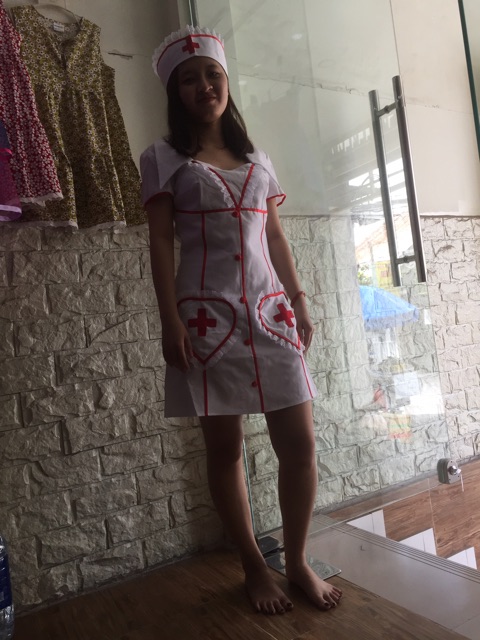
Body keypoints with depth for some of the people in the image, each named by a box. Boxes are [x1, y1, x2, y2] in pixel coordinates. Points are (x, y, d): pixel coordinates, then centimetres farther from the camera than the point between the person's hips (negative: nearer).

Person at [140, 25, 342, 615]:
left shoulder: (258, 160, 17)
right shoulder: (164, 159, 5)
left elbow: (276, 238, 16)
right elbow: (160, 243, -3)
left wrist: (300, 304, 10)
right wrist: (170, 321, -11)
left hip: (269, 310, 4)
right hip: (208, 316, -3)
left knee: (300, 443, 1)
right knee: (224, 449, 4)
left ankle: (297, 560, 23)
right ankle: (254, 567, 24)